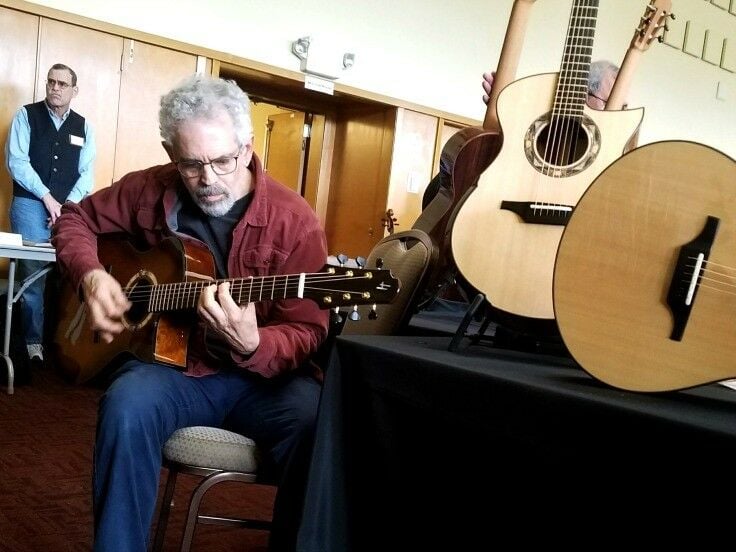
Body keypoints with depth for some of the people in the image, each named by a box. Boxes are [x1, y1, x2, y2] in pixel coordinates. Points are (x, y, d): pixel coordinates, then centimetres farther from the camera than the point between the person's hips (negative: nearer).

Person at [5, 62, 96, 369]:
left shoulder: (83, 127, 11)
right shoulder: (26, 115, 3)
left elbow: (87, 172, 7)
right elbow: (16, 162, -6)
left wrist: (69, 204, -8)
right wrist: (47, 198, -11)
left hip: (70, 208, 3)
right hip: (31, 205, -2)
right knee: (32, 275, -4)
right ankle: (33, 341, 4)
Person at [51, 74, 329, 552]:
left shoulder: (293, 220, -11)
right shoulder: (149, 191, -1)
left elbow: (308, 332, -12)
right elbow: (75, 221, 16)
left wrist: (252, 346, -34)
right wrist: (91, 275, -5)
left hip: (261, 375, -1)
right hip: (171, 365, 2)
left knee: (318, 421, -32)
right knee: (128, 406, -33)